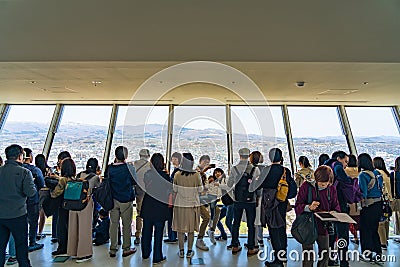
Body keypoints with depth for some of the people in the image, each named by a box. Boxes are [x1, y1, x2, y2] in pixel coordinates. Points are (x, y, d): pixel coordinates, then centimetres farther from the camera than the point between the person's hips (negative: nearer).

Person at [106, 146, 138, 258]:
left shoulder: (109, 168, -7)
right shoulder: (130, 168, -16)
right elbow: (135, 182, -5)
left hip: (113, 199, 3)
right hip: (126, 200, -3)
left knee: (113, 224, 16)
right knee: (127, 225, 11)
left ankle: (113, 250, 28)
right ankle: (126, 249, 24)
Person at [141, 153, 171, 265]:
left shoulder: (147, 174, -8)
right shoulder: (165, 175, -17)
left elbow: (145, 187, 5)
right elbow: (169, 191, -9)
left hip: (147, 206, 4)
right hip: (160, 207, -4)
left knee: (147, 230, 21)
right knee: (158, 232, 11)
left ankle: (145, 253, 41)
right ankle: (157, 257, 25)